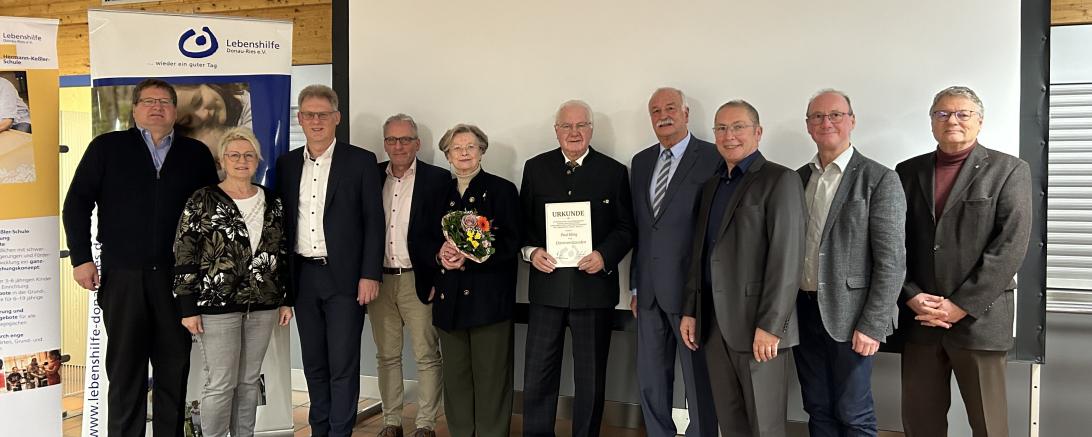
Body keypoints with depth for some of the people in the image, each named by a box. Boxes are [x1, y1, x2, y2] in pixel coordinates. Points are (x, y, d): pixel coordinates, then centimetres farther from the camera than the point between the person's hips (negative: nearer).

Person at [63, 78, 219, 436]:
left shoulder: (196, 153, 11)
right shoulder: (107, 147, 8)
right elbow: (77, 203, 5)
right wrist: (81, 258, -3)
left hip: (178, 277, 1)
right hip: (123, 276, -1)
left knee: (175, 367, 6)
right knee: (125, 367, 6)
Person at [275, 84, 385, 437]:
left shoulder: (360, 161, -2)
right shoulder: (287, 164, 10)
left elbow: (374, 221, -5)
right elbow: (283, 221, 11)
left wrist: (370, 275, -11)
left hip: (344, 278, -4)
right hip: (303, 277, 4)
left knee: (343, 364, 0)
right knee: (313, 363, 13)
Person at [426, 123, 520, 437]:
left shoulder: (502, 189, 1)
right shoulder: (441, 193, 16)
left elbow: (511, 243, -6)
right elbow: (430, 239, 16)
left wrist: (469, 256, -17)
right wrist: (440, 253, -7)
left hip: (488, 296, -4)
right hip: (449, 296, 5)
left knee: (491, 376, 0)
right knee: (455, 375, 8)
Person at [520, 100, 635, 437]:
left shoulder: (614, 171, 2)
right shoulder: (535, 168, 7)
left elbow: (626, 227, 2)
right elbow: (522, 221, 8)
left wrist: (605, 255, -15)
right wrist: (531, 251, -10)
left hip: (594, 285, -1)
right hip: (547, 285, 1)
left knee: (591, 377, 11)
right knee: (538, 374, 8)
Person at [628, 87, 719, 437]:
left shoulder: (713, 158, -7)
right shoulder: (641, 161, 12)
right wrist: (636, 285, 14)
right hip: (649, 290, 6)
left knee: (699, 381, 4)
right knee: (650, 381, 16)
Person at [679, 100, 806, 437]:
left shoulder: (780, 180, -6)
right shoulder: (711, 185, 16)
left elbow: (787, 258, -14)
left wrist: (769, 325, -19)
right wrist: (690, 310, 12)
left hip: (758, 324, -6)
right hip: (714, 323, 6)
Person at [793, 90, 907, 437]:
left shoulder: (879, 180, -7)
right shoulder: (797, 179, 10)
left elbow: (891, 260, -11)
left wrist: (872, 325, -15)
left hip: (847, 315, -5)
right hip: (803, 311, 5)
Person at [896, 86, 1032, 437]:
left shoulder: (1010, 170, 0)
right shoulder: (908, 171, 10)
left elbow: (1010, 246, -9)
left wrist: (961, 305, -14)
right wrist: (911, 295, -7)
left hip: (978, 318, -3)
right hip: (919, 317, 3)